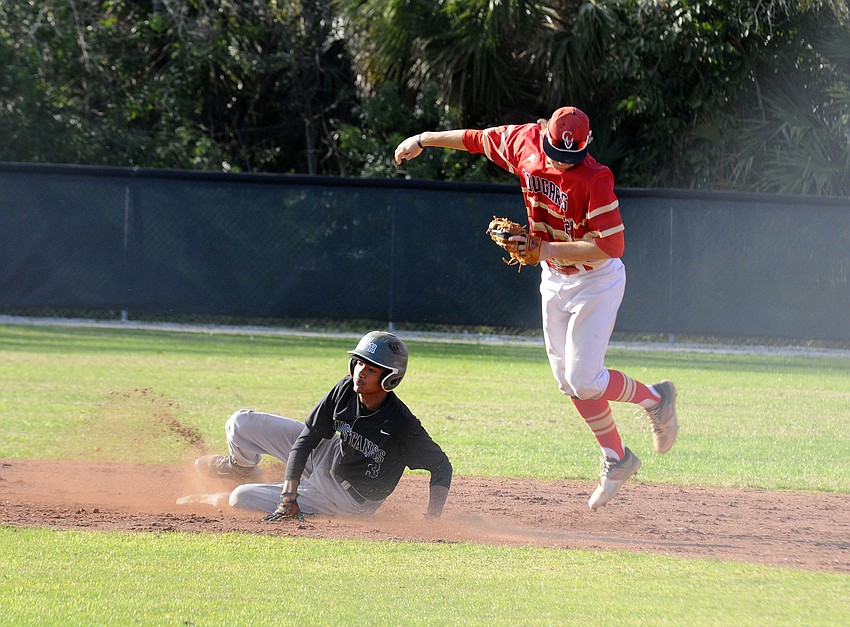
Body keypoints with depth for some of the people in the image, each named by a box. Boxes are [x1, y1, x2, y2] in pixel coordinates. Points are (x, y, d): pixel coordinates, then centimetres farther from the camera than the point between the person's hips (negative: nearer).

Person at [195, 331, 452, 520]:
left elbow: (441, 465, -21)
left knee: (242, 498, -12)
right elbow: (306, 439, -15)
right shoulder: (346, 390, -19)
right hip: (325, 454, 5)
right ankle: (241, 467, 36)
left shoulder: (402, 426, -34)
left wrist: (432, 518, -32)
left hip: (350, 501, -5)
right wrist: (289, 495, -22)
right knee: (241, 424, 0)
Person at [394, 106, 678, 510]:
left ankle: (653, 397, 15)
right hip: (554, 280, 7)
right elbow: (479, 139, 7)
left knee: (584, 380, -11)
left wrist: (545, 249, -32)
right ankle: (615, 459, 20)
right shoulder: (524, 143, -11)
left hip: (596, 280, -7)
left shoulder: (595, 179, -29)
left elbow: (610, 245, -30)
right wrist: (424, 139, 17)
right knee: (568, 380, 8)